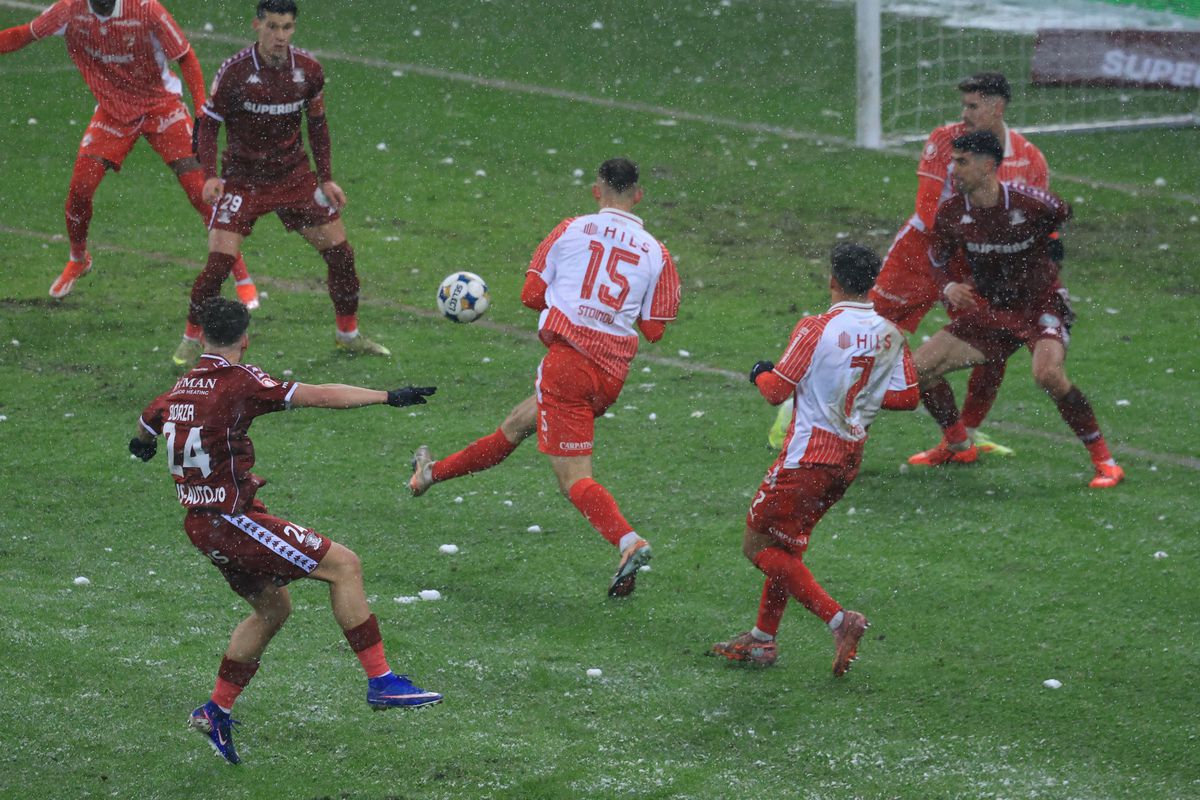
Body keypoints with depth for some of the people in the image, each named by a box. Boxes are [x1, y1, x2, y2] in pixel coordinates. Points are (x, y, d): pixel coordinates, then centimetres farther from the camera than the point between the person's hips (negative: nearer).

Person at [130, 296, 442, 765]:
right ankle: (380, 682, -9)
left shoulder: (182, 388, 8)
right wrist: (386, 397, -16)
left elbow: (147, 424, 29)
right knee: (344, 565, -7)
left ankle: (215, 711, 28)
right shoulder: (240, 382, -15)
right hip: (233, 520, -9)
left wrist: (143, 444, 52)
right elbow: (318, 396, -19)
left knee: (272, 609, 23)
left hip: (202, 525, 9)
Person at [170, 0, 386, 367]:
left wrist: (326, 178, 5)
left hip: (295, 176, 4)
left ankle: (348, 333, 24)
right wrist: (210, 175, -20)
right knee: (219, 260, -16)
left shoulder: (308, 69, -5)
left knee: (340, 252, 3)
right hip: (243, 180, -4)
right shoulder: (235, 72, -17)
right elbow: (208, 122, -8)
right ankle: (191, 339, 4)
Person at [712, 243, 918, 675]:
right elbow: (907, 396, 6)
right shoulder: (890, 334, 1)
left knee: (758, 546, 1)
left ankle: (838, 619, -12)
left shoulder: (816, 329, -16)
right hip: (850, 458, 7)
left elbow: (777, 391, -13)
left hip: (809, 456, -7)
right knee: (785, 545, 21)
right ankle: (762, 639, 25)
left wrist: (761, 374, 9)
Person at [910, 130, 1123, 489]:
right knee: (920, 367, -3)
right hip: (988, 309, 5)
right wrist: (949, 288, -17)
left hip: (1041, 305, -5)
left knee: (1048, 374, -33)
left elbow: (1062, 214, 2)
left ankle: (1104, 460, -16)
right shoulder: (950, 214, -11)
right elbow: (937, 263, 5)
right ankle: (956, 442, 26)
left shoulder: (1028, 202, -22)